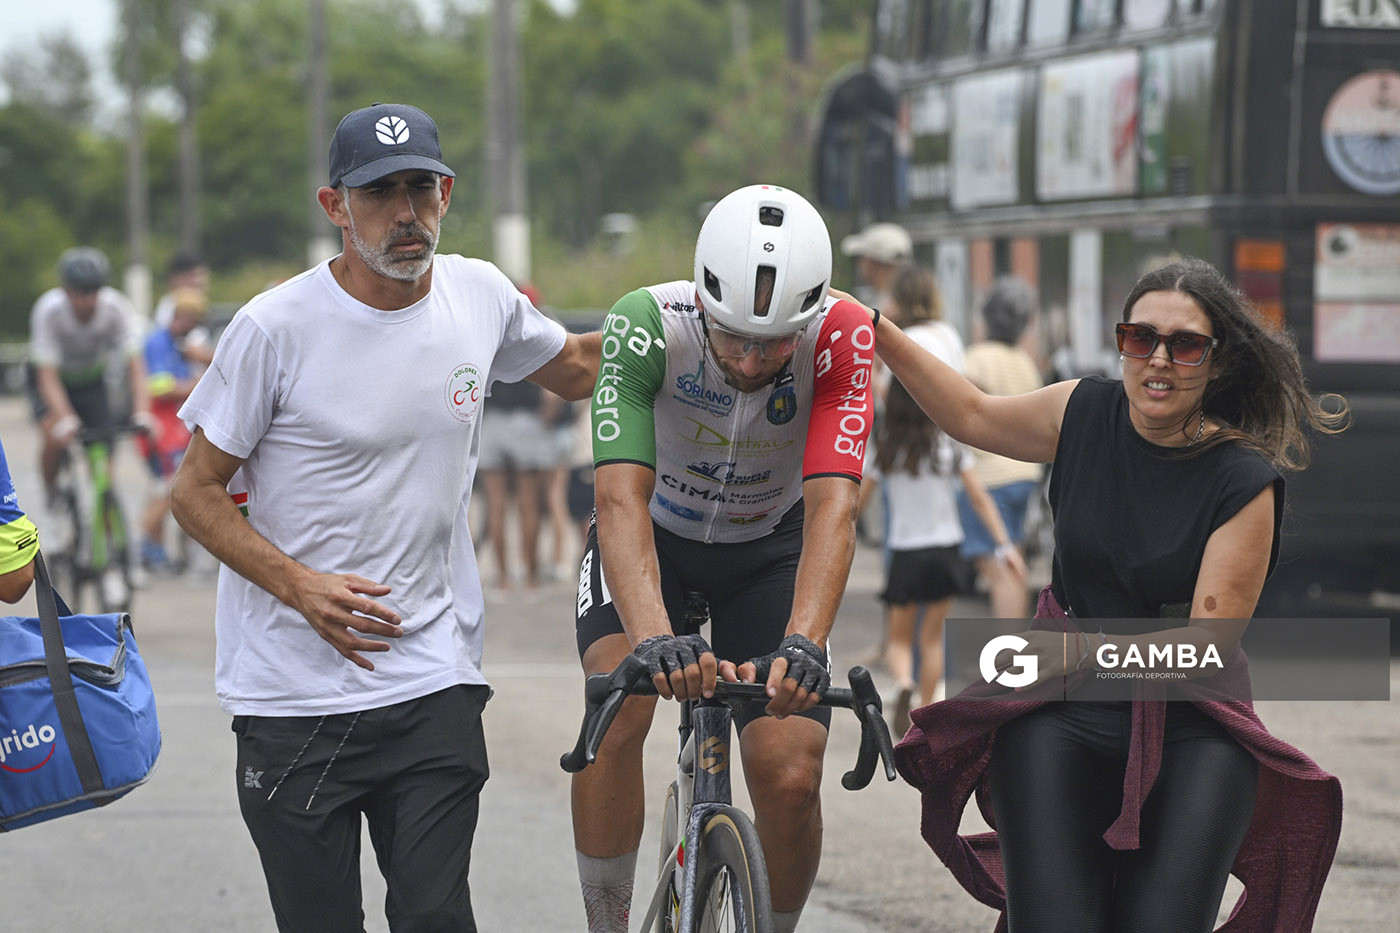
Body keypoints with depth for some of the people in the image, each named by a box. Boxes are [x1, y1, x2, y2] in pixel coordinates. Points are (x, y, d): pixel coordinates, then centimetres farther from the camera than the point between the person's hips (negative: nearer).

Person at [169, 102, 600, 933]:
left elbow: (576, 369, 24)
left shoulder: (481, 295, 3)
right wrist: (301, 586, -18)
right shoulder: (275, 328, -10)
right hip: (294, 693, -2)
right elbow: (196, 493, -4)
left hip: (434, 684, 2)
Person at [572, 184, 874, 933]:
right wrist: (654, 639, -55)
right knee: (620, 703, -29)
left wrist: (803, 645, -54)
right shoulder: (647, 325, -33)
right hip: (655, 536, -1)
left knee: (790, 779, -13)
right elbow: (621, 498, -40)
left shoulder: (839, 338, -30)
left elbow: (833, 505, -38)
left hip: (768, 545, 1)